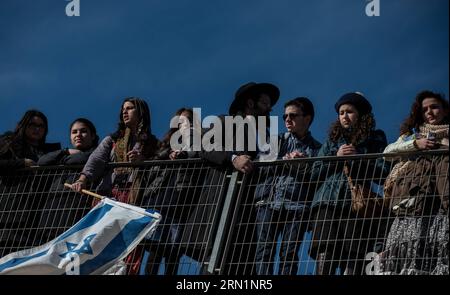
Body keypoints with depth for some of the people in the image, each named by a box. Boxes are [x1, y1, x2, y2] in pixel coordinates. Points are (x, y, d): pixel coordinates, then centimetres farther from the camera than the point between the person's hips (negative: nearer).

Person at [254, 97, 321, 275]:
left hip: (296, 206, -1)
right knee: (264, 250, -10)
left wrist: (304, 165, -12)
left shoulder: (316, 148, 15)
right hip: (269, 201, 1)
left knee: (289, 254, -8)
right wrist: (286, 160, -6)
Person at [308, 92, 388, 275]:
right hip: (327, 203, 2)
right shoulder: (332, 141, 24)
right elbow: (313, 174, 17)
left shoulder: (375, 140, 16)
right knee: (324, 256, -17)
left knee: (353, 260, -10)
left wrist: (357, 159, -6)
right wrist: (335, 158, 3)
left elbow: (383, 172, 3)